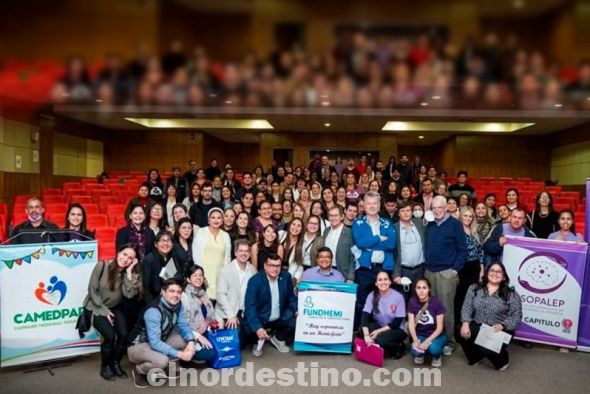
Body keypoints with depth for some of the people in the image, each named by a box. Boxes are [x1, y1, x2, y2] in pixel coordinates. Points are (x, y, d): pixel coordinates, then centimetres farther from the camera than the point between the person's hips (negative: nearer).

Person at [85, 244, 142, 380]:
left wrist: (129, 272, -25)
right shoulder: (102, 266, -16)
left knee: (124, 335, -18)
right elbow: (92, 290, -12)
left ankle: (116, 364, 10)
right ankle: (105, 367, 5)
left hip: (115, 308, 3)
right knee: (110, 336, -22)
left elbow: (129, 294, -22)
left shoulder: (130, 273, -7)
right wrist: (104, 310, -13)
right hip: (97, 307, -3)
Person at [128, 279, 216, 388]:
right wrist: (179, 354, -36)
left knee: (189, 340, -10)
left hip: (160, 341, 7)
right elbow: (155, 343, -34)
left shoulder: (178, 305, -8)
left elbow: (184, 326, -5)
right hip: (138, 346, -7)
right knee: (162, 361, -35)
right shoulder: (153, 311, -31)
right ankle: (139, 370, -4)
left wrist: (191, 342, -26)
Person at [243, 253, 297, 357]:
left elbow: (292, 298, 8)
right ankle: (258, 341, 8)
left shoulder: (286, 277, -5)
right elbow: (250, 307, -25)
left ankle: (279, 338, 12)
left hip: (280, 318, 4)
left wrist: (297, 310, -11)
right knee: (248, 330, -30)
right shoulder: (255, 281, -18)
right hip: (259, 319, -4)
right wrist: (258, 328, -37)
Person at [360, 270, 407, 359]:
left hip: (397, 330, -3)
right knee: (362, 329, -25)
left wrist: (379, 331, -22)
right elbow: (365, 316, -18)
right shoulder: (372, 296, -8)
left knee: (381, 339, -33)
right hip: (378, 326, 4)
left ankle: (398, 347, -3)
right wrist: (366, 335, -34)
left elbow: (397, 322, -15)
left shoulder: (398, 297, -16)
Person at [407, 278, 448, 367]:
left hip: (436, 335, -1)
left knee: (433, 348, -35)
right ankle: (420, 354, 9)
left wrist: (427, 342, -26)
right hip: (420, 335, 2)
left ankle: (437, 356, 3)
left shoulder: (436, 302, -16)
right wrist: (415, 340, -26)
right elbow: (411, 324, -9)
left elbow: (440, 328, -15)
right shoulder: (412, 302, -8)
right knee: (415, 351, -29)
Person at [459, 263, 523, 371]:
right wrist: (465, 323, -18)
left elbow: (516, 316, -6)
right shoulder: (474, 288, 6)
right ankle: (475, 357, 5)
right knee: (463, 333, -28)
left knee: (488, 347, -30)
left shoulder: (511, 294, 0)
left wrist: (502, 325, -23)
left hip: (499, 331, -2)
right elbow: (467, 307, -1)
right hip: (477, 328, 2)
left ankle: (502, 360, 9)